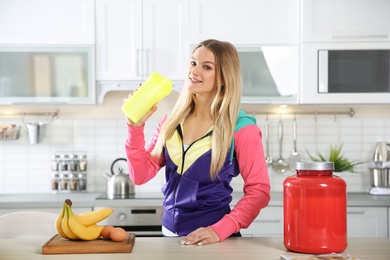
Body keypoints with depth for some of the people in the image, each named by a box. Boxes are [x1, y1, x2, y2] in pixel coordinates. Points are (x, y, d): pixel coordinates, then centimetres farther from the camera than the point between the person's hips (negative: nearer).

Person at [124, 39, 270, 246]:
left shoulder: (240, 127, -11)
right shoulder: (172, 121, 2)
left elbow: (258, 191, -12)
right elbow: (140, 175, 0)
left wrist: (220, 230, -23)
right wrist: (136, 126, -11)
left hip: (212, 240, -5)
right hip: (170, 235, 5)